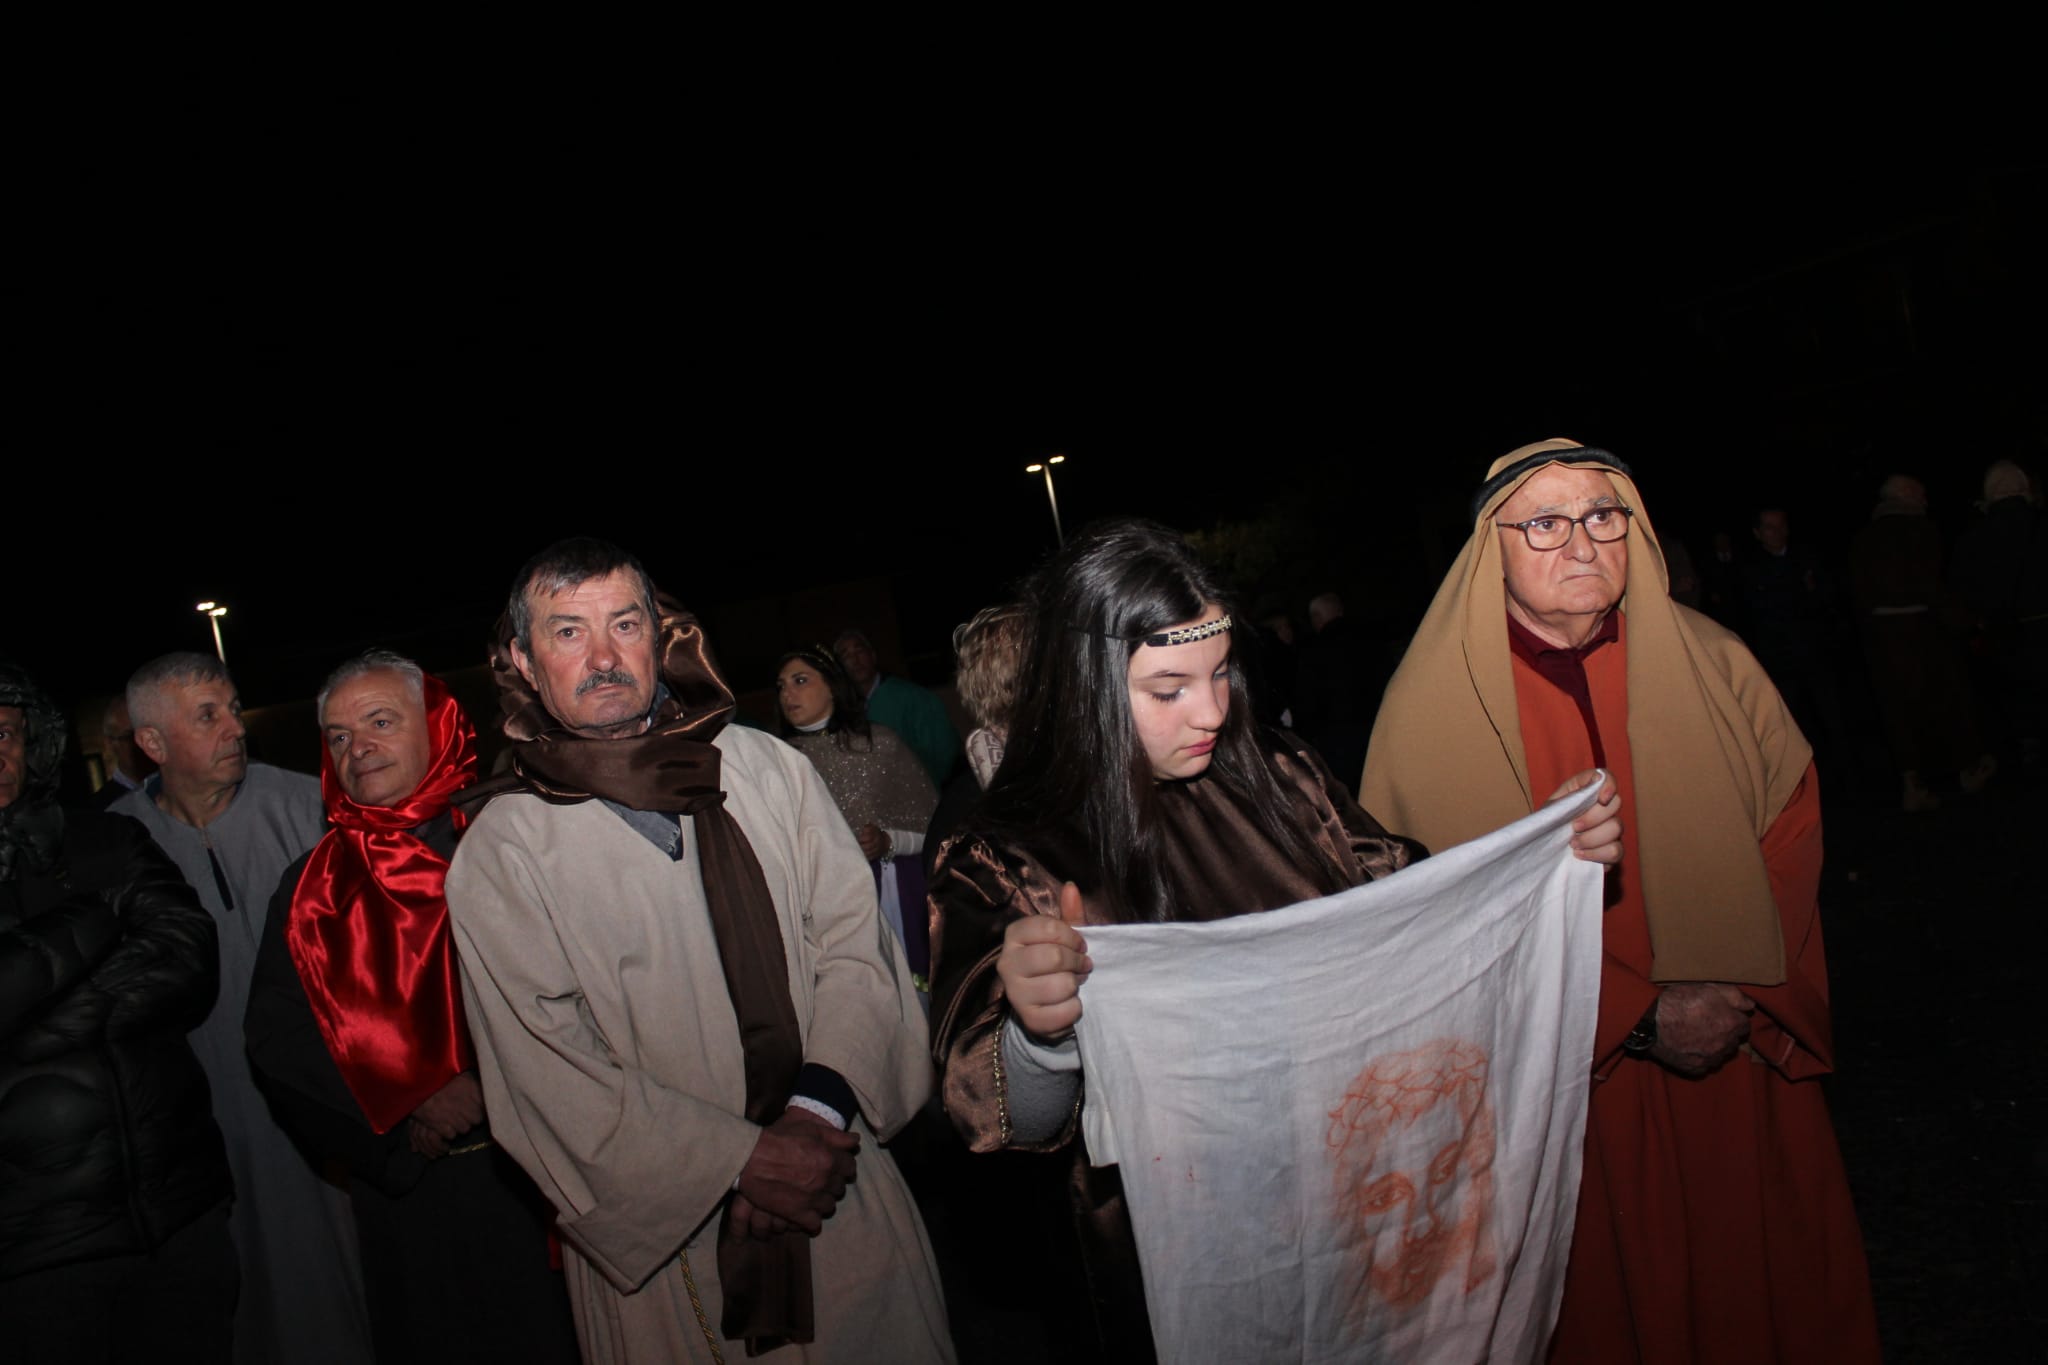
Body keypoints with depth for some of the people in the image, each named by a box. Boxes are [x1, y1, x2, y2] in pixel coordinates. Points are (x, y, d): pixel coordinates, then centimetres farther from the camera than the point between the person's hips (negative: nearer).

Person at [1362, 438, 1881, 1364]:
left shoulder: (1711, 664, -1)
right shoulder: (1432, 705, -11)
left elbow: (1790, 829, 3)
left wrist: (1747, 992, -11)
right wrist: (1635, 1013, -17)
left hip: (1743, 1055, 3)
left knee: (1760, 1285, 17)